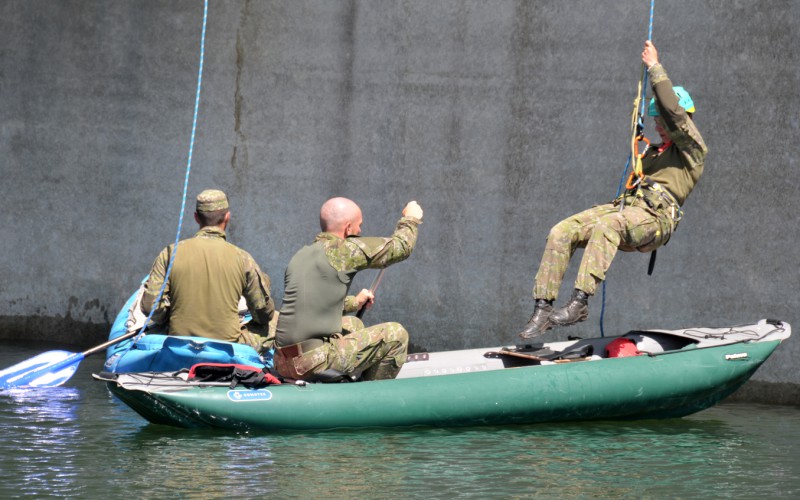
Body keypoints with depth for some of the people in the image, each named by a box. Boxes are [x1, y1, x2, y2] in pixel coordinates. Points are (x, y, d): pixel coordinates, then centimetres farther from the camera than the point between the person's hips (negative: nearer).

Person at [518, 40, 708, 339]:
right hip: (624, 207, 8)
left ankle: (580, 302, -49)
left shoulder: (692, 149, 8)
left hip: (654, 218, -8)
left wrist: (654, 67, -1)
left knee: (606, 225, -41)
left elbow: (672, 110, -7)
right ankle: (543, 309, -23)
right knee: (561, 232, -15)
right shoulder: (656, 152, 35)